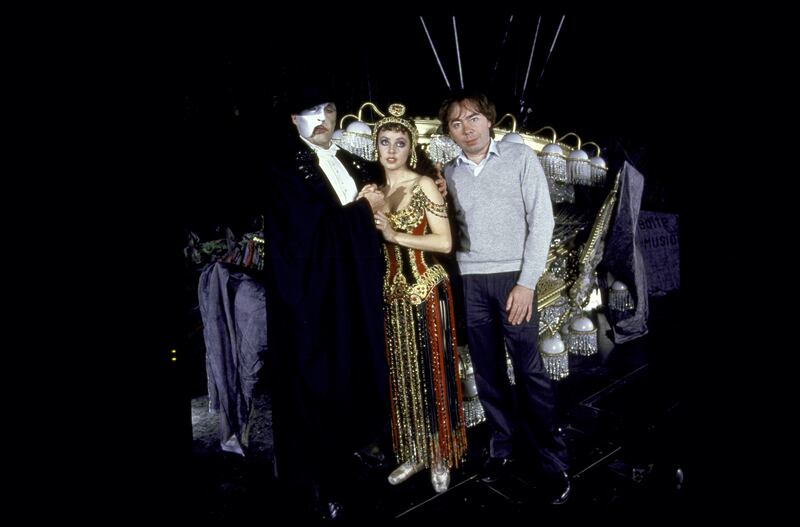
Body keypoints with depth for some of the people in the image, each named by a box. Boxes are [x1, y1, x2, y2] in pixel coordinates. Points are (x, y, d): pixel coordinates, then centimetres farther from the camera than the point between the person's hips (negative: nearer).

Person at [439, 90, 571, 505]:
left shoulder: (520, 158, 1)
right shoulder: (449, 173, 10)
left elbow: (541, 220, -4)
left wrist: (526, 282, -10)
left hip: (512, 277, -3)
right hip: (469, 282, 3)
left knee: (529, 370, -3)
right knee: (487, 371, 8)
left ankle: (553, 461, 9)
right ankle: (502, 447, 22)